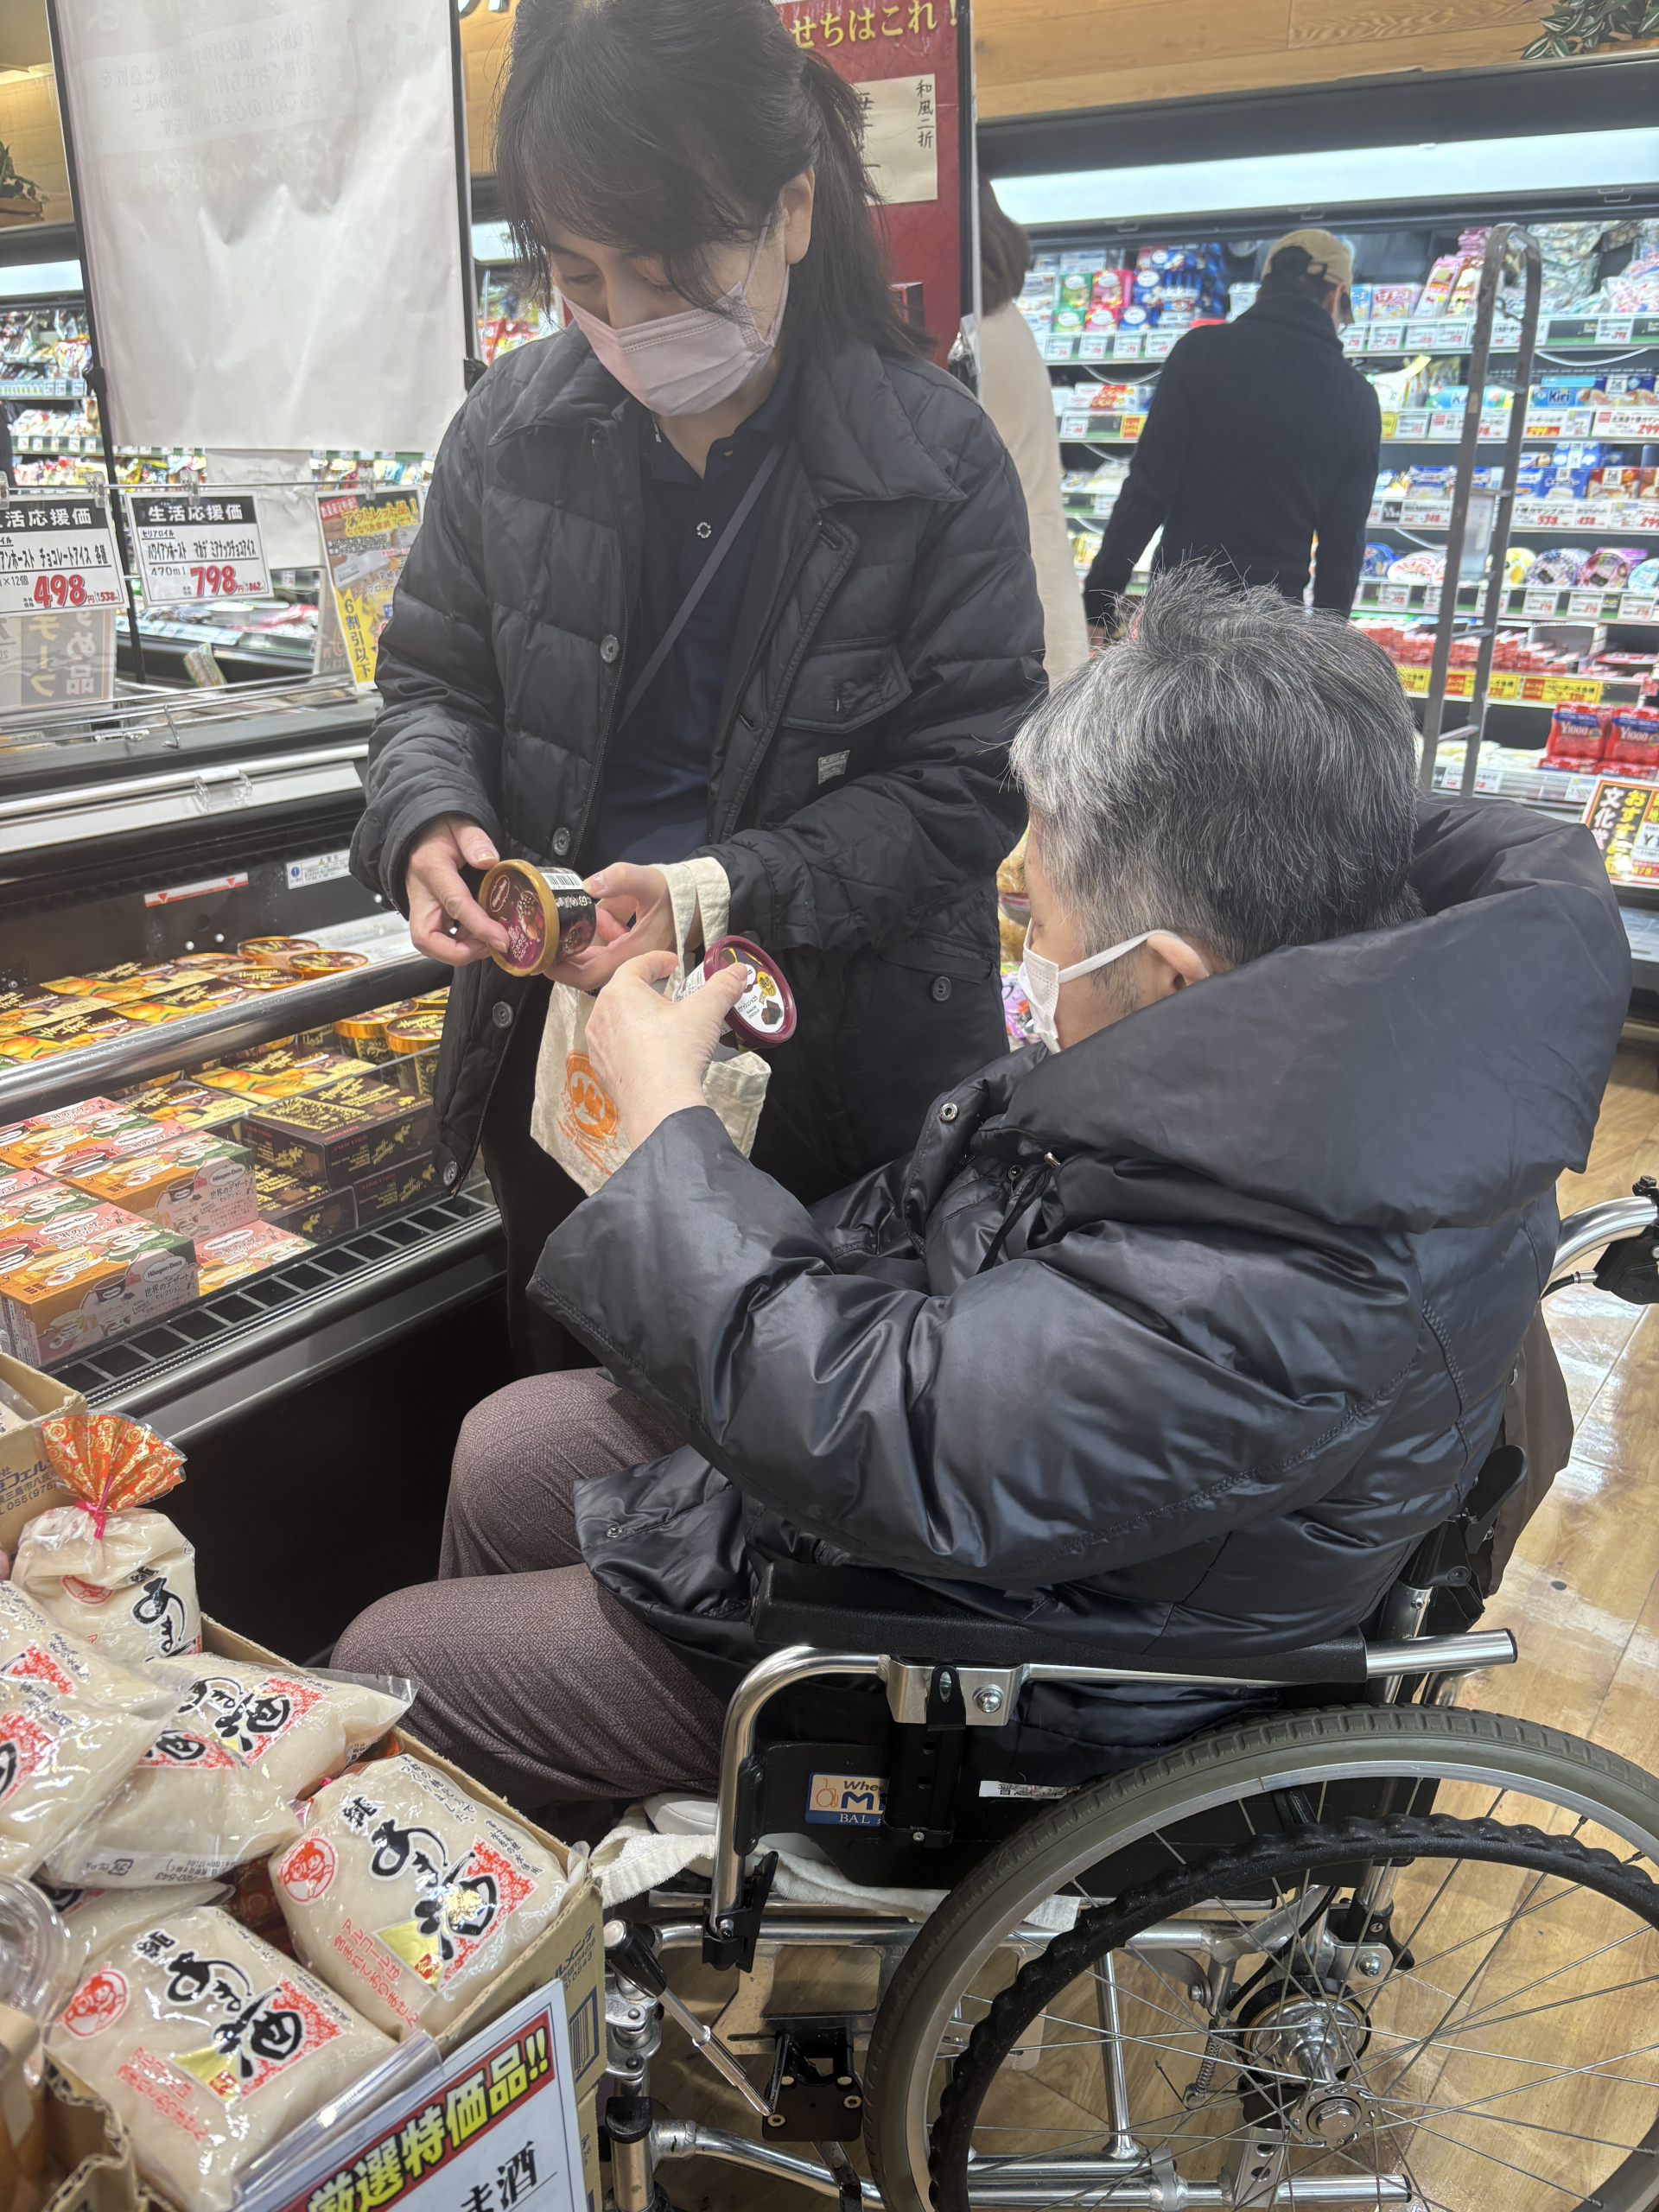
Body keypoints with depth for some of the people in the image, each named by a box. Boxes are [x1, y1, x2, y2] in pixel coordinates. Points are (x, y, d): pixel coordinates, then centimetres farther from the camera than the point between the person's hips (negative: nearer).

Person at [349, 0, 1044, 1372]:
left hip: (838, 1067, -3)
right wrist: (429, 820, -13)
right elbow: (433, 679, 9)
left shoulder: (936, 461, -12)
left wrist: (728, 893, -24)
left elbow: (964, 784, -12)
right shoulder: (514, 428, -1)